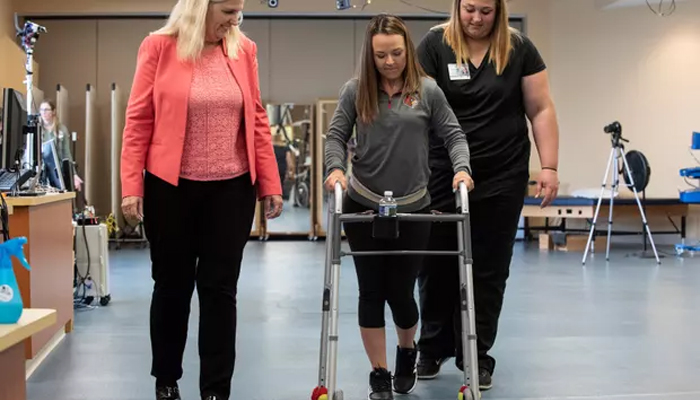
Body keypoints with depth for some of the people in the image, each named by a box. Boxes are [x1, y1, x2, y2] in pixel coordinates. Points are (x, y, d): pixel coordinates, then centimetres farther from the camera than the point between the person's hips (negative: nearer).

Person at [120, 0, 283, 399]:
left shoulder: (244, 49, 3)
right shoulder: (159, 46, -5)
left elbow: (257, 119, 6)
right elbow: (139, 120, -4)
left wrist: (270, 183, 4)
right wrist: (131, 186, -9)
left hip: (232, 189, 2)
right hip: (170, 187, -1)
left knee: (220, 288, 5)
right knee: (172, 284, 12)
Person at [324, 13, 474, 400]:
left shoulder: (427, 90, -1)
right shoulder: (354, 90, 0)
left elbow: (453, 135, 2)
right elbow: (336, 135, 1)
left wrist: (461, 168, -17)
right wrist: (335, 167, -19)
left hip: (413, 208, 0)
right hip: (362, 206, 1)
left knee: (400, 290, 6)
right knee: (371, 291, 3)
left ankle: (407, 353, 38)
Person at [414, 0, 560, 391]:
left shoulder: (519, 48, 1)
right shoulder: (434, 45, -3)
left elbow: (541, 110, 2)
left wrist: (549, 167, -4)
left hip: (503, 178, 1)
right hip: (443, 176, 0)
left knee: (488, 270, 5)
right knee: (437, 263, 6)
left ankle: (477, 356, 18)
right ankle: (433, 348, 24)